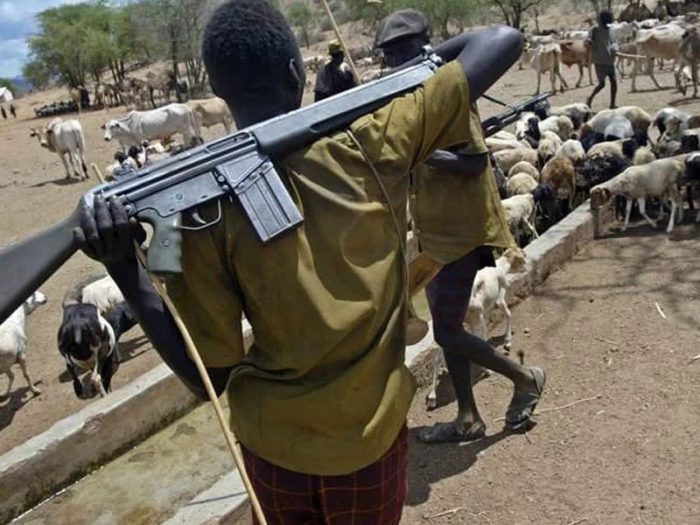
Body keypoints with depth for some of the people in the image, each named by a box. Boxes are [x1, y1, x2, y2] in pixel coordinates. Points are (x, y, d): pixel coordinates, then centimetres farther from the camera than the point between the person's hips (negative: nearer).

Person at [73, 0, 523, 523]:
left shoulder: (203, 205, -17)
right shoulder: (371, 145, -17)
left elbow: (207, 375, -11)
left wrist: (123, 267, -14)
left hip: (272, 443, 1)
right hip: (372, 439, 0)